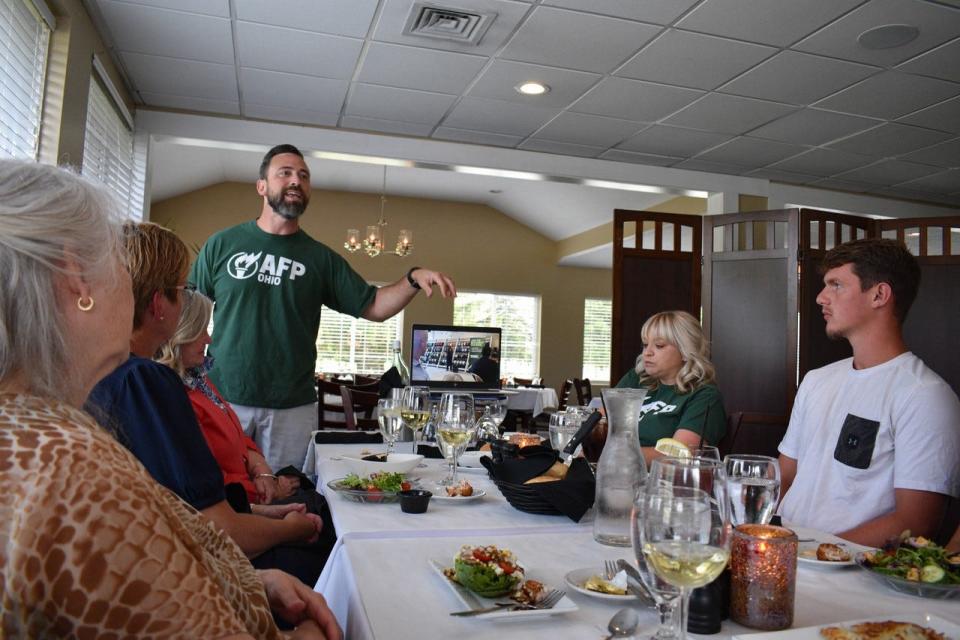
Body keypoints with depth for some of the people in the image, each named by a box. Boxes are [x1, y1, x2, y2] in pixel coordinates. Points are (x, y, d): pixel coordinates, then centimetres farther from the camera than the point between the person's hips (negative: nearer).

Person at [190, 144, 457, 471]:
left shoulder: (320, 258, 6)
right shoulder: (222, 244, 3)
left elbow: (374, 307, 4)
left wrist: (413, 278, -13)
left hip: (293, 408, 1)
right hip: (225, 400, -1)